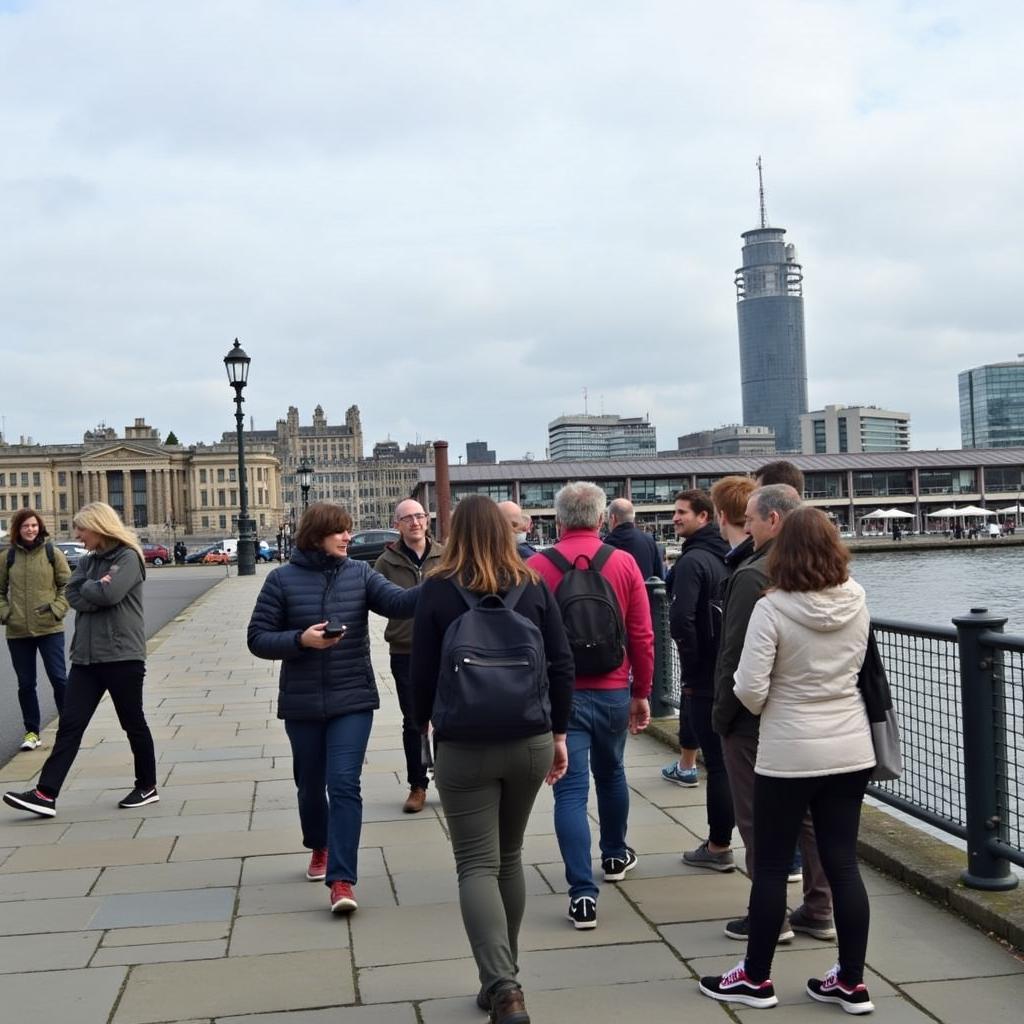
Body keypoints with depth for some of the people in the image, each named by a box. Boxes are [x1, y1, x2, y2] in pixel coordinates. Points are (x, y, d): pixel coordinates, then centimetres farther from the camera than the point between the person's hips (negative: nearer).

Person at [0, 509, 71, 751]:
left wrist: (57, 609, -10)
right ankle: (31, 731, 20)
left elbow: (66, 585, 2)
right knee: (26, 684, 9)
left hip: (50, 628, -2)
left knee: (59, 678, -2)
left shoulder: (53, 552, -1)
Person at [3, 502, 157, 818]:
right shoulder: (87, 561, 14)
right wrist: (97, 589, -12)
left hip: (122, 656, -6)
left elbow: (110, 593, -20)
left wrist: (87, 587, -4)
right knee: (70, 724, 0)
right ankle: (46, 794, -2)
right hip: (86, 657, 6)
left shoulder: (128, 558, -7)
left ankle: (147, 787, 21)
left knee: (133, 724, 6)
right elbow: (74, 597, 1)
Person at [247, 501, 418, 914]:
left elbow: (399, 602, -17)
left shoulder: (360, 573, -2)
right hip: (302, 704, 1)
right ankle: (319, 847, 45)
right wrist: (301, 639, -20)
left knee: (344, 785, -10)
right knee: (311, 785, 17)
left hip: (353, 699, -1)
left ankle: (341, 880, -8)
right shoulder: (283, 580, -5)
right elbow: (258, 638, -3)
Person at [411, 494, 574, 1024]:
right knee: (509, 858, 19)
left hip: (464, 748, -3)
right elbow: (562, 665, 2)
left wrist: (424, 722, 18)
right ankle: (503, 978, 29)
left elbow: (423, 671, 0)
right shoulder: (534, 587, 2)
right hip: (530, 742, 4)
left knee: (477, 865, 0)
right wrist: (559, 734, 12)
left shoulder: (438, 590, -6)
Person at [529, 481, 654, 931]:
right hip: (613, 692, 2)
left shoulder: (536, 567, -7)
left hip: (559, 693, -2)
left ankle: (583, 894, -6)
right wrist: (641, 693, 9)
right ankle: (615, 856, 44)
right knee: (610, 773, 24)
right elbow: (642, 636, -2)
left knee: (571, 790, 0)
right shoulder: (624, 563, -3)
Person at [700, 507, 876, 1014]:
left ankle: (755, 978, 19)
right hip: (852, 749, 5)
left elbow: (750, 689, -18)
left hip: (789, 754, -5)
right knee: (843, 863, 10)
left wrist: (762, 705, 2)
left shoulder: (772, 609, -18)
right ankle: (851, 982, 17)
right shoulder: (856, 602, -1)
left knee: (771, 866, 8)